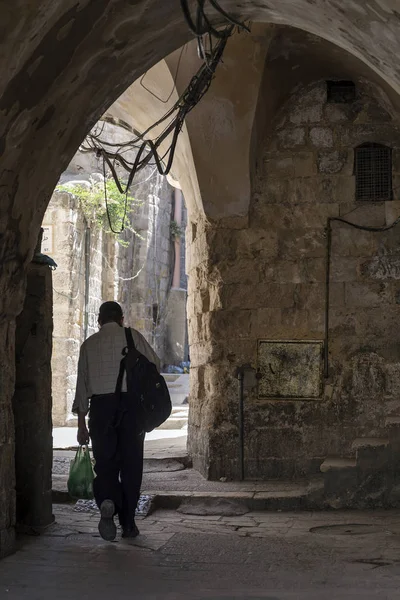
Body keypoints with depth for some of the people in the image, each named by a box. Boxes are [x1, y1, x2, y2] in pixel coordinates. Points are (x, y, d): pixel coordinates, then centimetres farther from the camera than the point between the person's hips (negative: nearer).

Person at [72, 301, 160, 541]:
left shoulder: (89, 344, 11)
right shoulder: (132, 336, 5)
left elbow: (82, 384, 10)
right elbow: (155, 364, 2)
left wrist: (81, 423, 12)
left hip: (100, 405, 1)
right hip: (131, 403, -1)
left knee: (104, 462, 6)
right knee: (131, 464, 6)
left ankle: (107, 502, -22)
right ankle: (128, 523, 7)